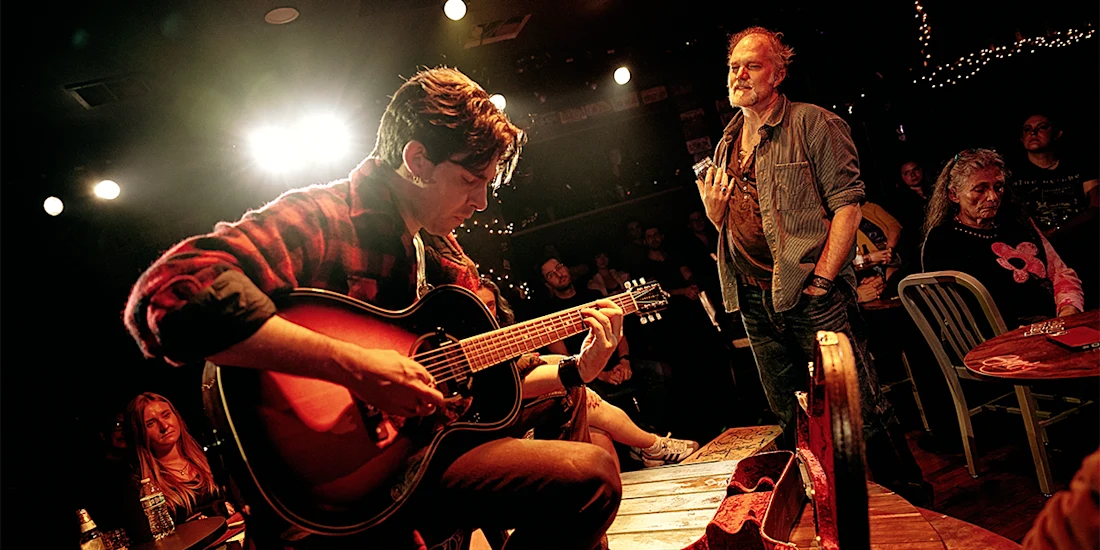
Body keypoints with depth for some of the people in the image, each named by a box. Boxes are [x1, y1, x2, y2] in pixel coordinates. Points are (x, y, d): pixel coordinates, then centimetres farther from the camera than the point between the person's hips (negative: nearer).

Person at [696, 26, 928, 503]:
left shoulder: (812, 123, -3)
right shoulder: (726, 146, 16)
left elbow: (847, 201, -11)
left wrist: (820, 280, -18)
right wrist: (715, 213, 0)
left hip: (811, 295, -6)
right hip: (756, 303, 7)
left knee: (862, 410, -3)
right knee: (791, 423, 16)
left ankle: (911, 503, 16)